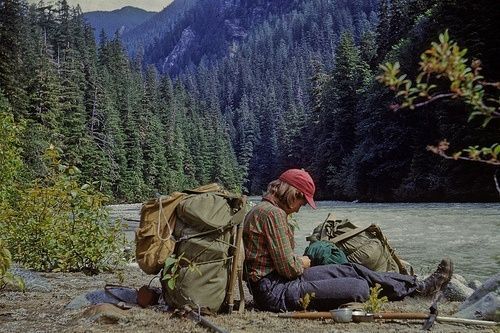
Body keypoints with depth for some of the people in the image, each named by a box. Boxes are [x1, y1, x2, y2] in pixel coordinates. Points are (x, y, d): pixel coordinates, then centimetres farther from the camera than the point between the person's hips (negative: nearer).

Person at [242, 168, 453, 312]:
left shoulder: (260, 209, 13)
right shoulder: (274, 213, -19)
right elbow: (289, 268, -21)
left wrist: (298, 262, 7)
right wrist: (303, 262, 0)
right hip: (276, 292, -10)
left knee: (351, 270, 9)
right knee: (359, 288, -13)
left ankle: (420, 286, 16)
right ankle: (419, 287, 9)